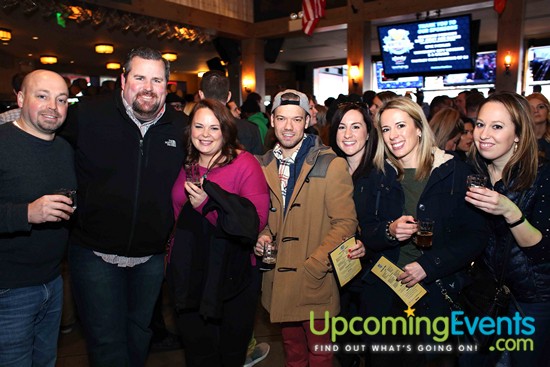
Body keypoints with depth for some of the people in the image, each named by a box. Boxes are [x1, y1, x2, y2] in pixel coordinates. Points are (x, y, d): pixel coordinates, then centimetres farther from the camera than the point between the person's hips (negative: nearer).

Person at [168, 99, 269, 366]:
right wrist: (172, 253, 14)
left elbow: (256, 222, -22)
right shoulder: (186, 167, 6)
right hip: (188, 275, 5)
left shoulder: (245, 164, -12)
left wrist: (208, 204, -28)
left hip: (232, 274, -4)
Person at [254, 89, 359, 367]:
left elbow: (345, 223, -13)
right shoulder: (264, 165, 4)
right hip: (279, 281, 5)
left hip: (316, 282, -4)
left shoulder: (331, 165, -12)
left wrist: (314, 265, -18)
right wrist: (263, 236, -4)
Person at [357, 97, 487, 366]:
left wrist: (429, 265, -17)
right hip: (383, 296, 2)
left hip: (436, 296, -2)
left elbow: (476, 235, -6)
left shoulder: (455, 172, -5)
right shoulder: (377, 176, 4)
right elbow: (364, 232, 3)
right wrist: (389, 231, -19)